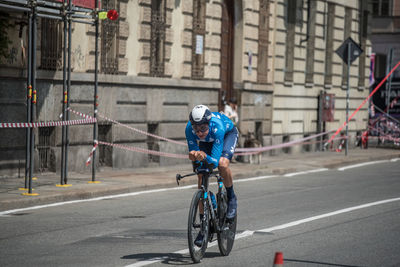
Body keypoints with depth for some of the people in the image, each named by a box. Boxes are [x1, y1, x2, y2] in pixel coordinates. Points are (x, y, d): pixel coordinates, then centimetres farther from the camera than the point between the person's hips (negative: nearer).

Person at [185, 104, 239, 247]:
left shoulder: (217, 127, -43)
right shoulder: (190, 129, -35)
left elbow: (215, 161, -42)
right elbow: (192, 153, -25)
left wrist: (204, 156, -62)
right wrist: (194, 155, -48)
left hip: (229, 134, -3)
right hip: (207, 141, 3)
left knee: (222, 164, -33)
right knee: (201, 177, -7)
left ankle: (231, 198, -3)